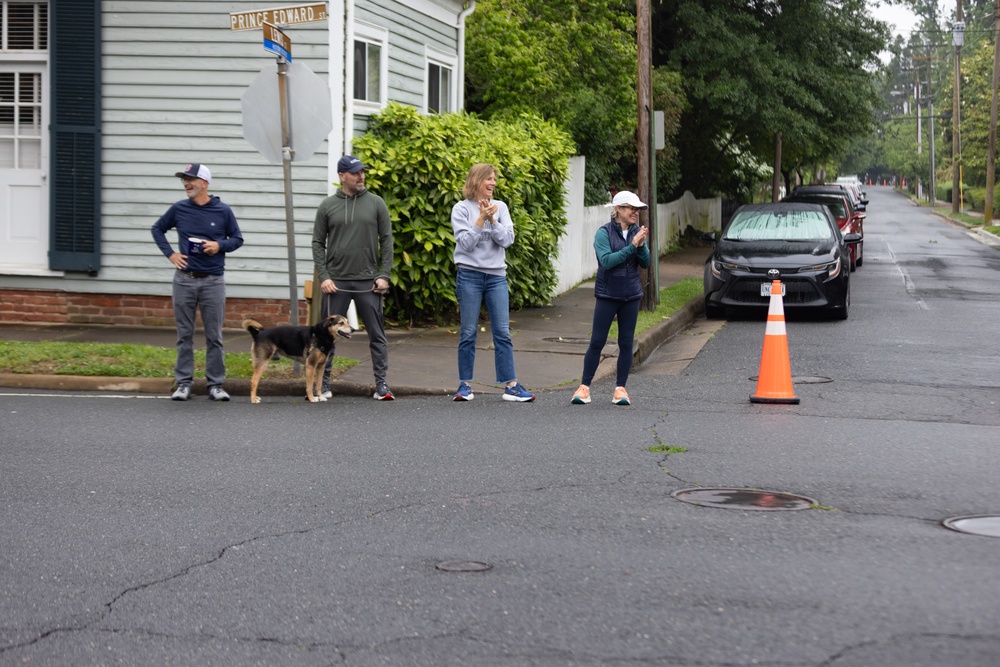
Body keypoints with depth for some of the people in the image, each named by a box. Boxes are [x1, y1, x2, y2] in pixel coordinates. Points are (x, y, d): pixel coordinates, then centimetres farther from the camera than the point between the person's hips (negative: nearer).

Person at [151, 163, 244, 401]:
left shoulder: (223, 211, 0)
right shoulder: (179, 209, 3)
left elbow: (237, 239, 8)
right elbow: (157, 229, 16)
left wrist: (220, 245, -11)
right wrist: (170, 253, 4)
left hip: (213, 282, -1)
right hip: (185, 280, 1)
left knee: (214, 336, 2)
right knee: (184, 335, 5)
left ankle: (215, 384, 8)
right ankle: (183, 384, 10)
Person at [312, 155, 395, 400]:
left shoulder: (376, 203, 4)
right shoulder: (328, 206, 4)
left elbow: (386, 240, 4)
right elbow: (318, 243, 5)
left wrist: (384, 275, -4)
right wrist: (323, 276, -5)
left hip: (368, 281, 0)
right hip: (336, 281, 0)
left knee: (377, 334, 1)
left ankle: (381, 385, 6)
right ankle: (323, 384, 12)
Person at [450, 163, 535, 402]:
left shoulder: (500, 207, 8)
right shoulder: (461, 209, -1)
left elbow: (507, 239, -2)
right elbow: (465, 243, -9)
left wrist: (492, 220, -13)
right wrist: (481, 219, -14)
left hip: (496, 275, 3)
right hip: (469, 275, -3)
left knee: (503, 333, 0)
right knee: (468, 333, 2)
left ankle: (510, 386, 0)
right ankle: (465, 385, 10)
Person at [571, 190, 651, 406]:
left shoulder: (637, 232, 5)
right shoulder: (604, 233, -7)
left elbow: (645, 264, 3)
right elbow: (607, 261, -19)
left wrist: (641, 246, -16)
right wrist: (632, 246, -22)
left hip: (631, 296, 4)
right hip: (607, 295, -4)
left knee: (626, 343, 5)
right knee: (597, 342, -2)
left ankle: (620, 389, 11)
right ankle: (584, 387, 5)